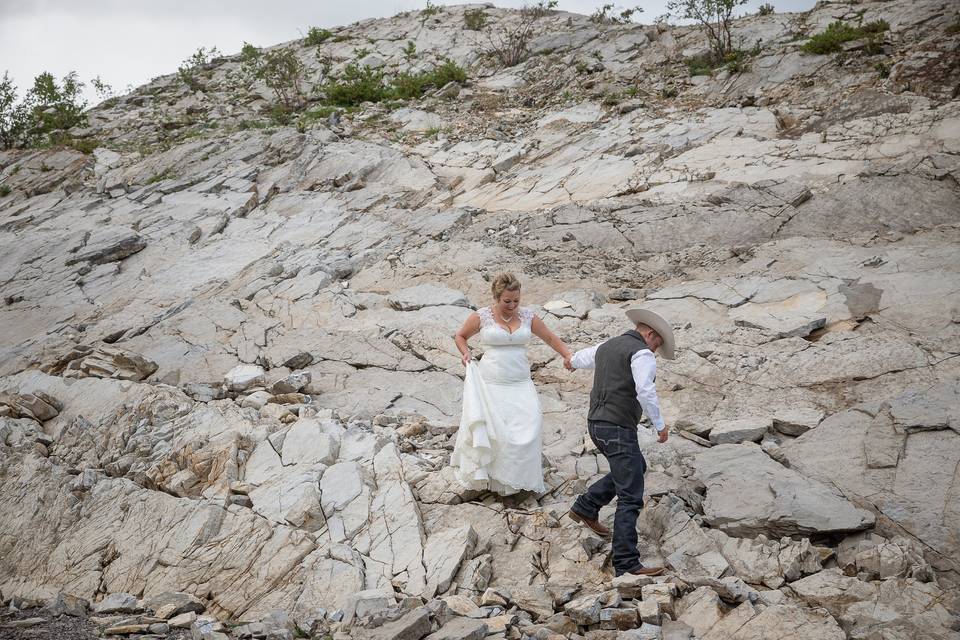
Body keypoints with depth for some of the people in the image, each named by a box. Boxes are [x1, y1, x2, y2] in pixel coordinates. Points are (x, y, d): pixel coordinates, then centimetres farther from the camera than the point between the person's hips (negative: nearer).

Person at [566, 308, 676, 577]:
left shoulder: (606, 347, 17)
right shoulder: (641, 353, -9)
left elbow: (581, 358, 39)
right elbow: (645, 392, -22)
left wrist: (573, 361, 63)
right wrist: (660, 425, -11)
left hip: (597, 424, 9)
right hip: (618, 428, -9)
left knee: (636, 467, 29)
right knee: (630, 498, -7)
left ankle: (586, 507, 28)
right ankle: (626, 563, -11)